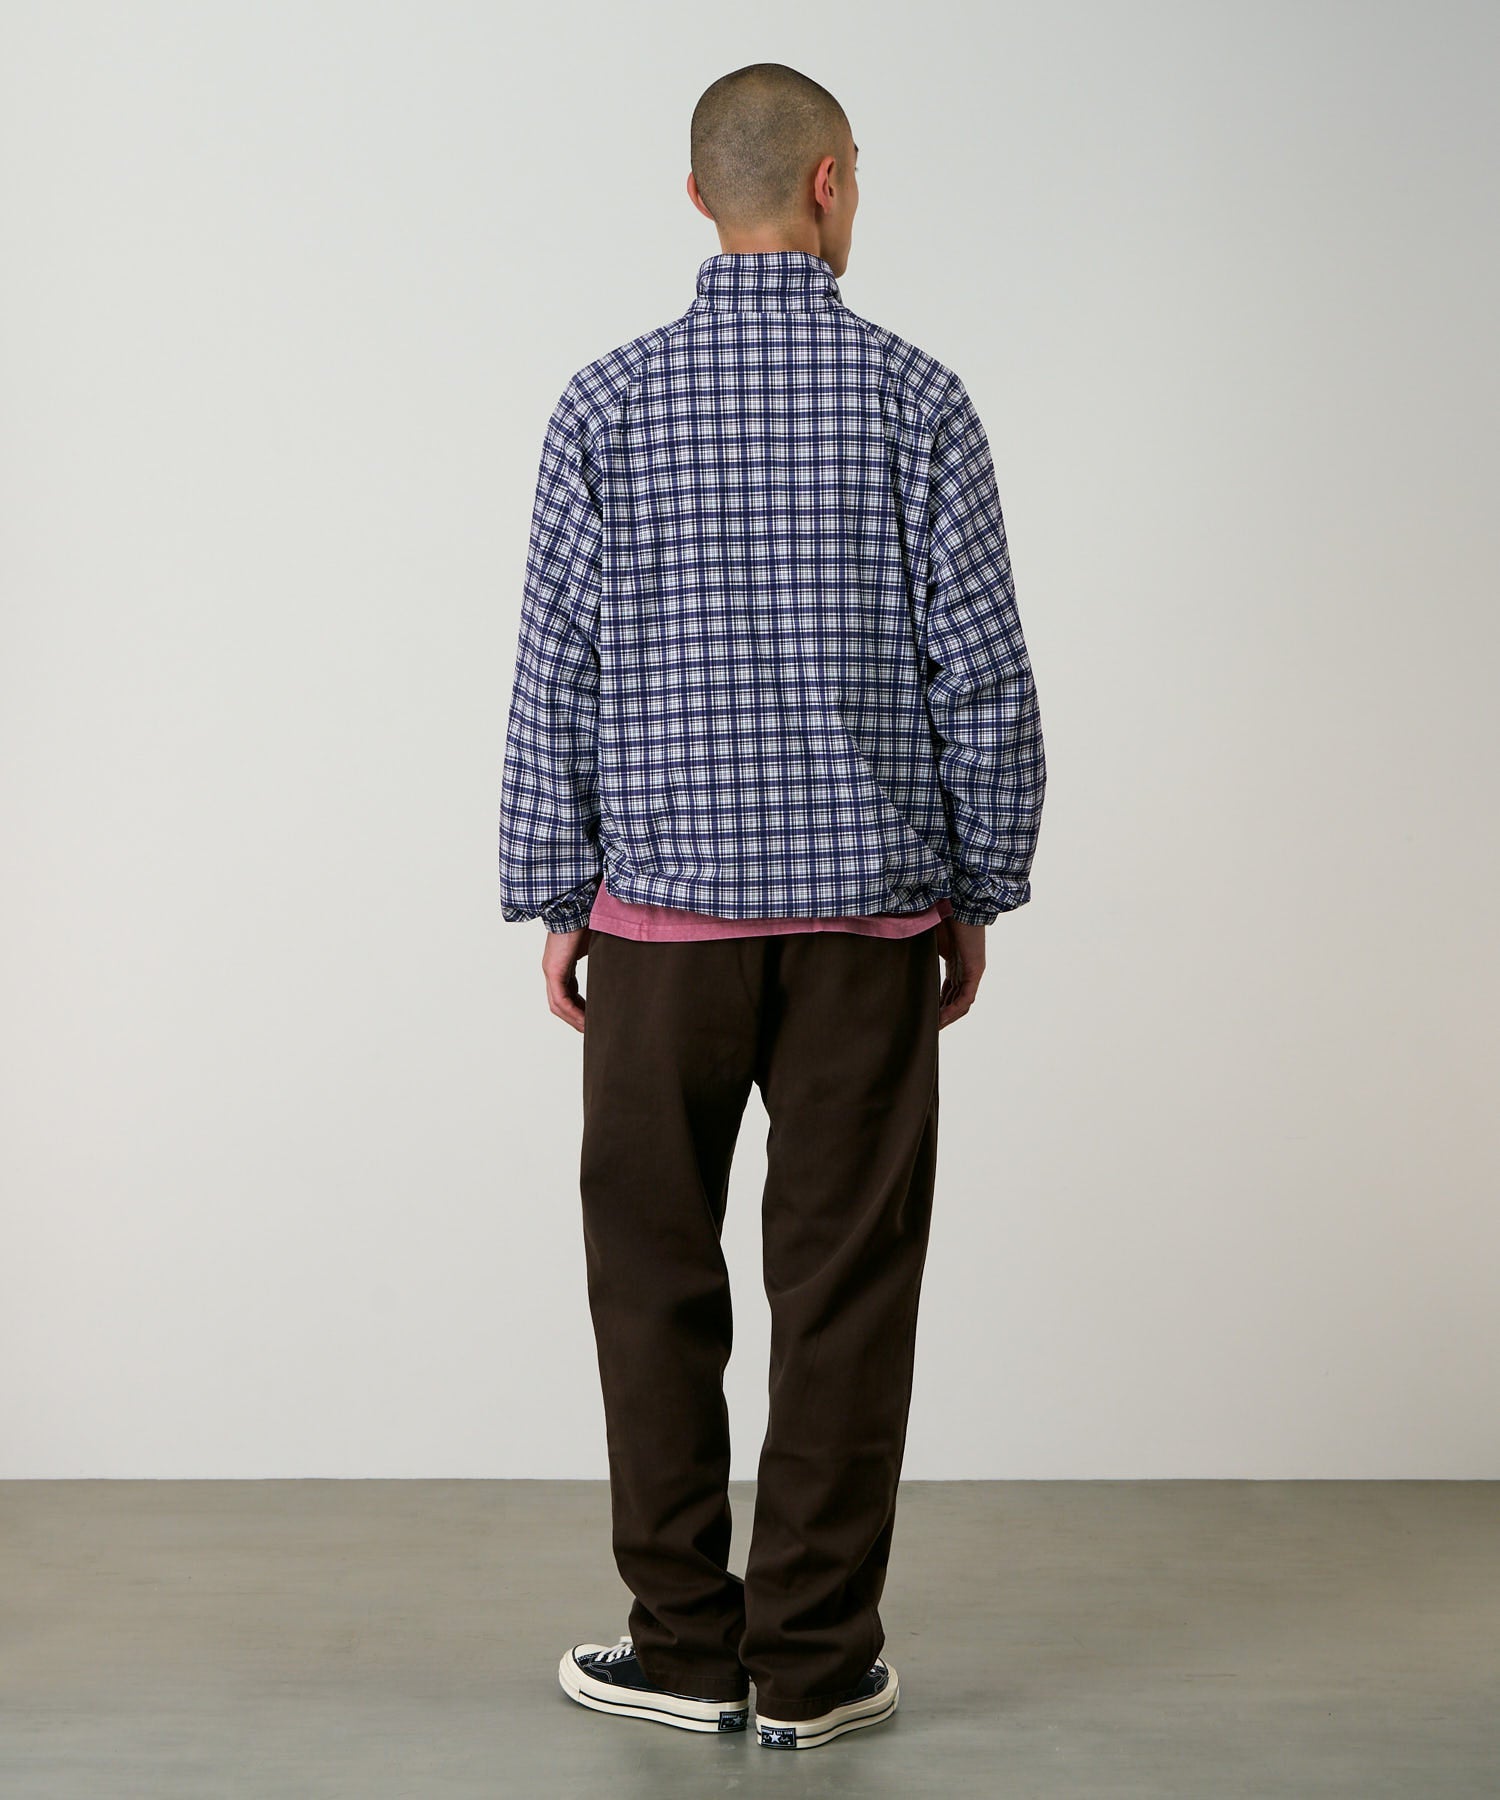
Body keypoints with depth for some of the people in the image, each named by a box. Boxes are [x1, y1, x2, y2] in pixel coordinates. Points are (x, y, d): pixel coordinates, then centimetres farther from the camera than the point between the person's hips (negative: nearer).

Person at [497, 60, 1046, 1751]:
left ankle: (687, 1646, 15)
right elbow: (982, 677, -4)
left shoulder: (608, 403, -2)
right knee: (844, 1289, 5)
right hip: (865, 914, 0)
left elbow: (557, 678, -2)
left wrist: (554, 899, 7)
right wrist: (976, 895, 7)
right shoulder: (918, 400, -3)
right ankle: (812, 1665, 11)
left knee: (656, 1277, 11)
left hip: (666, 911, 0)